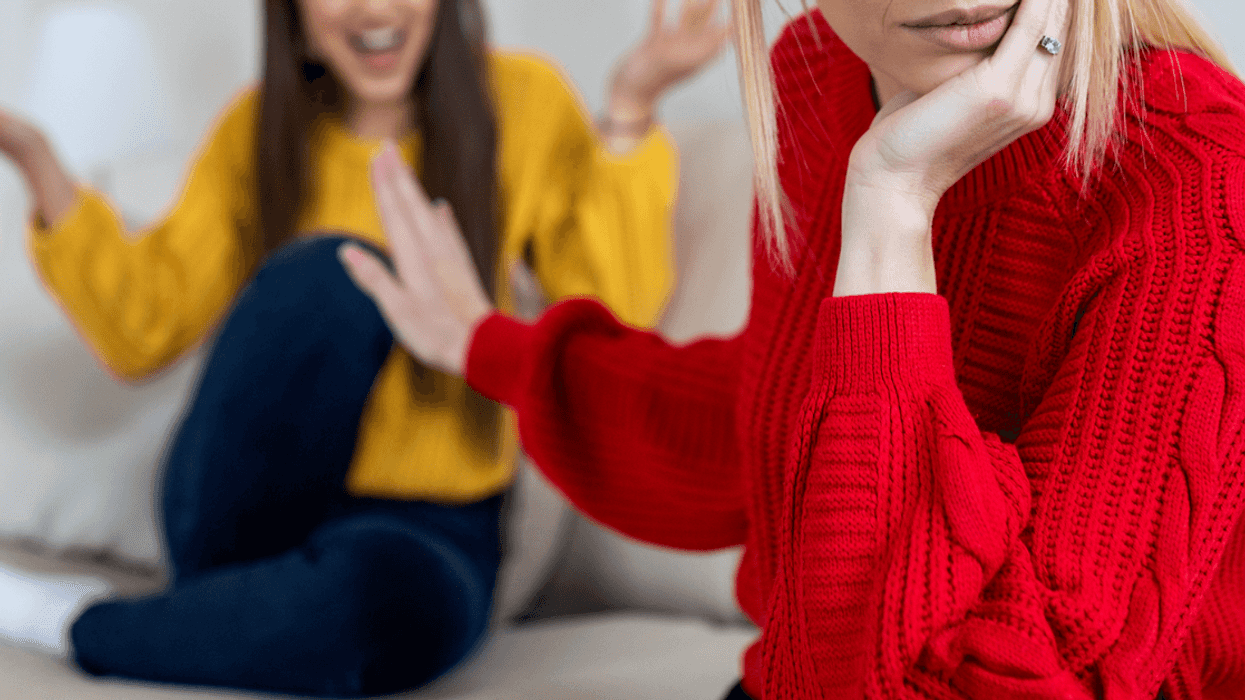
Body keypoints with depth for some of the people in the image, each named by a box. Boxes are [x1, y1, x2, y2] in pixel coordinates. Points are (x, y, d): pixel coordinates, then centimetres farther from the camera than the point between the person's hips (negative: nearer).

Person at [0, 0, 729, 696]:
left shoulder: (522, 101, 0)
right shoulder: (262, 129, 5)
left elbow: (610, 327, -9)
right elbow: (145, 331, 2)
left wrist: (628, 113, -18)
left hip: (429, 521, 0)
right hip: (256, 507, 1)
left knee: (398, 592, -39)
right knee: (333, 274, -29)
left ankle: (74, 623, -13)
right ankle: (208, 602, -11)